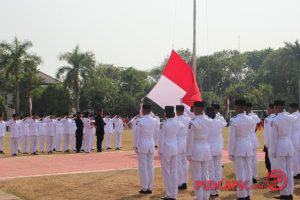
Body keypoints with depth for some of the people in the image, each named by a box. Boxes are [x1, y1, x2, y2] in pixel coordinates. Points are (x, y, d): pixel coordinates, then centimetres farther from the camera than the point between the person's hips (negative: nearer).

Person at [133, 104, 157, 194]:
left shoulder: (139, 121, -12)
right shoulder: (154, 121, 2)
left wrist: (135, 146, -2)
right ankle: (150, 188, 14)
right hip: (151, 145, 5)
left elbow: (136, 134, -10)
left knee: (143, 167, 1)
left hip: (142, 146, -5)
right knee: (150, 167, 9)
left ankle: (144, 188, 5)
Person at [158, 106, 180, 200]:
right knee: (174, 172, 10)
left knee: (167, 172, 3)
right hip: (175, 148, 6)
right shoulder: (177, 123, 1)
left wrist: (160, 151, -6)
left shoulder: (163, 124, -16)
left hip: (166, 149, -5)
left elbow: (161, 139, -14)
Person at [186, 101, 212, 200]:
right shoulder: (209, 121, -1)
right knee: (205, 175, 13)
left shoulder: (192, 122, -16)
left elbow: (190, 140, -13)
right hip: (206, 149, 6)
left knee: (197, 176, 2)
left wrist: (188, 154, -7)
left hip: (196, 150, -5)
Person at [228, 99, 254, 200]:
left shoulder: (233, 120, -13)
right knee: (248, 171, 11)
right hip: (248, 147, 5)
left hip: (238, 148, -5)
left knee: (240, 173, 0)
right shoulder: (250, 119, 1)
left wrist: (230, 152, -6)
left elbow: (231, 138, -11)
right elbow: (250, 134, 9)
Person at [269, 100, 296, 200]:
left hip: (280, 147, -6)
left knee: (282, 172, 2)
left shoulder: (275, 120, -14)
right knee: (289, 171, 12)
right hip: (289, 146, 6)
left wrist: (272, 151, -5)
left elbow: (273, 137, -12)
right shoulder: (291, 118, 1)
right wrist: (284, 112, 18)